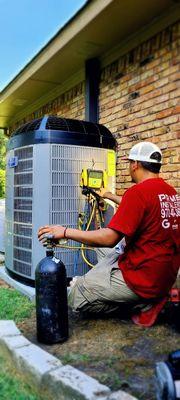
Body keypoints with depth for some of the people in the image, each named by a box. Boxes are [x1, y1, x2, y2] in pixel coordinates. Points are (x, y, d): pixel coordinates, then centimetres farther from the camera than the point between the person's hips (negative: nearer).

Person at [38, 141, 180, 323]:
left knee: (76, 296, 0)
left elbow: (109, 238, -24)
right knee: (112, 255, 29)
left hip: (144, 279, -9)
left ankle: (141, 303, 1)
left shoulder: (138, 191, -20)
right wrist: (112, 197, 35)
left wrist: (65, 232, -16)